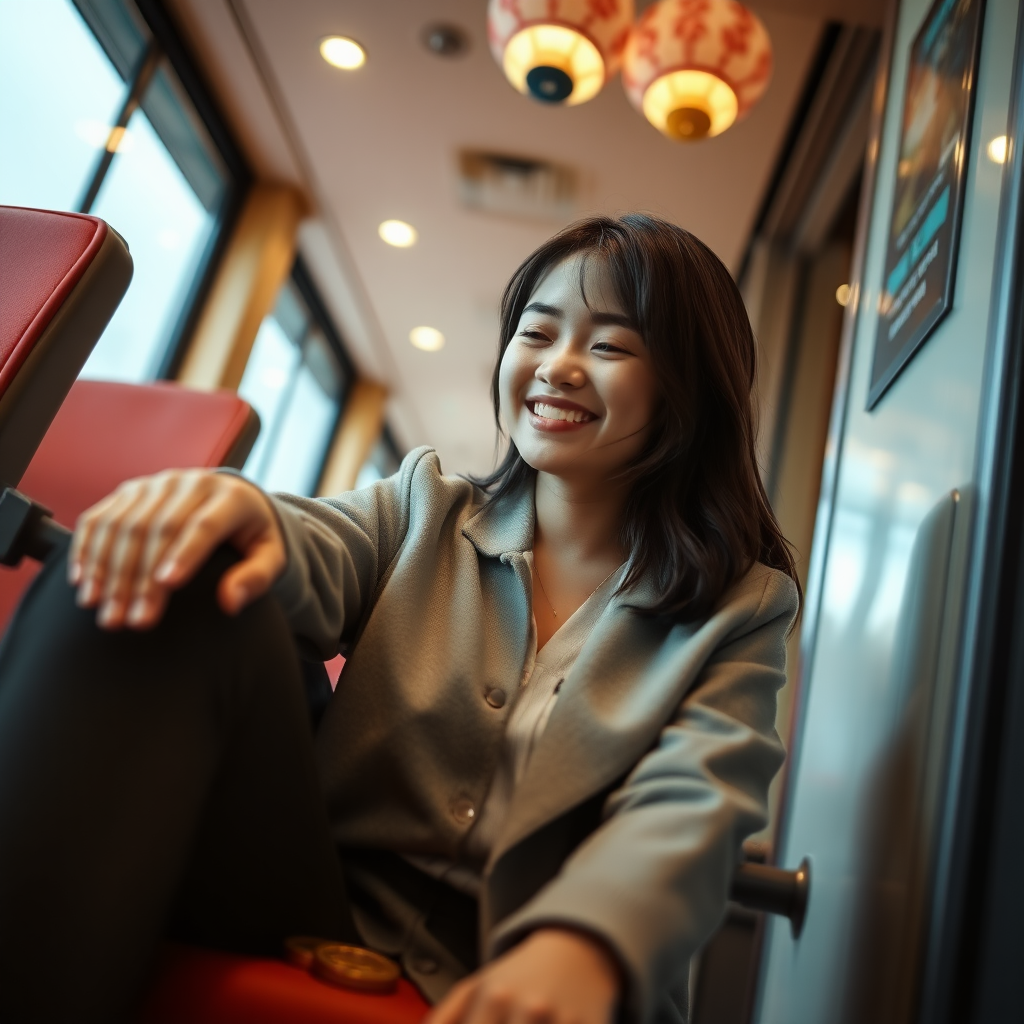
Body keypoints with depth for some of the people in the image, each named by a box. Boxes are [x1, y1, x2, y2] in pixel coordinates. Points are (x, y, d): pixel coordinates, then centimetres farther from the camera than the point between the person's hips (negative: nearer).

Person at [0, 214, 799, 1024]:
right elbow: (318, 561, -7)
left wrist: (578, 950, -32)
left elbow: (689, 806, -11)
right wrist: (237, 516, -31)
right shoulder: (424, 508, 12)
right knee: (174, 587, -20)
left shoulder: (743, 607, 5)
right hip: (331, 919, 3)